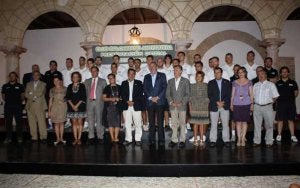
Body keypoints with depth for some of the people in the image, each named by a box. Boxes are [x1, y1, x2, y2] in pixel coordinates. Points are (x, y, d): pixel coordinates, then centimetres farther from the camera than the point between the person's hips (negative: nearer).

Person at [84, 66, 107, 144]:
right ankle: (91, 137, 9)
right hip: (89, 102, 2)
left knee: (99, 120, -2)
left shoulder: (103, 81, 10)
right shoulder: (87, 81, 17)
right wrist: (86, 99, 2)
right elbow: (85, 92, 13)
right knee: (90, 120, 2)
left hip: (99, 102, -2)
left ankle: (100, 137, 5)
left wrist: (103, 100, -3)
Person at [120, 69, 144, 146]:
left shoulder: (139, 83, 9)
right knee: (127, 124, 4)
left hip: (136, 106, -1)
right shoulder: (123, 83, 14)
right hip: (126, 106, 2)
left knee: (138, 124, -1)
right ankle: (128, 139, 12)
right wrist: (127, 101, -9)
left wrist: (133, 102, -10)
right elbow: (122, 95, 7)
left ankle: (138, 139, 7)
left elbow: (140, 95, 0)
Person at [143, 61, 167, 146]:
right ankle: (152, 140, 10)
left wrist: (157, 97, -8)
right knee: (151, 123, 4)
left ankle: (161, 140, 3)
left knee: (160, 122, -4)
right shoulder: (146, 77, 16)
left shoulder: (162, 75, 9)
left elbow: (164, 87, 1)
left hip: (159, 101, -2)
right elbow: (145, 89, 9)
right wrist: (151, 98, -5)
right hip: (149, 102, 2)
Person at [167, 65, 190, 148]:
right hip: (173, 106, 2)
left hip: (182, 106, -2)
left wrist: (182, 103, -13)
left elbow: (187, 94, -2)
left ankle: (182, 140, 12)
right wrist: (171, 102, -7)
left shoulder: (186, 81, 3)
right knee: (174, 124, 6)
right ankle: (174, 140, 14)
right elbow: (167, 94, 8)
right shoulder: (170, 81, 12)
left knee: (182, 124, 4)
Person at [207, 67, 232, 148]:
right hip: (214, 106, -1)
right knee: (213, 124, 1)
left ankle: (226, 140, 12)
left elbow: (229, 94, 3)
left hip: (225, 106, 1)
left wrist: (223, 102, -10)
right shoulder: (210, 83, 8)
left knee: (225, 124, 4)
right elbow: (209, 95, 0)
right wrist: (217, 102, -11)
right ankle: (213, 140, 8)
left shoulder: (227, 82, 10)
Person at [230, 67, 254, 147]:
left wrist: (252, 103, 1)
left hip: (246, 104, -1)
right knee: (238, 121, 2)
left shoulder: (249, 82, 8)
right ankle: (239, 139, 10)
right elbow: (232, 93, 11)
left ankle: (243, 139, 9)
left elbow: (251, 93, 8)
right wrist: (231, 104, 5)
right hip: (236, 104, 1)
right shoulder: (235, 82, 10)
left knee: (244, 121, 1)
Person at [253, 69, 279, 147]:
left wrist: (270, 102, 0)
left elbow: (275, 96, 2)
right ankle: (257, 141, 15)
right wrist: (253, 103, 4)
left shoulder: (271, 84, 3)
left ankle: (269, 142, 12)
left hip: (267, 107, -3)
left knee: (269, 125, 3)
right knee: (257, 124, 7)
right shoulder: (255, 85, 13)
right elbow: (253, 95, 15)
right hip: (257, 107, 3)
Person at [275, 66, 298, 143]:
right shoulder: (278, 83, 7)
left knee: (291, 120, 4)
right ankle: (279, 135, 11)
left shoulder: (293, 82, 8)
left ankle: (293, 136, 11)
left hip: (291, 103, 0)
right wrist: (277, 98, -3)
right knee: (280, 120, 3)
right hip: (280, 103, 0)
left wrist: (293, 97, -2)